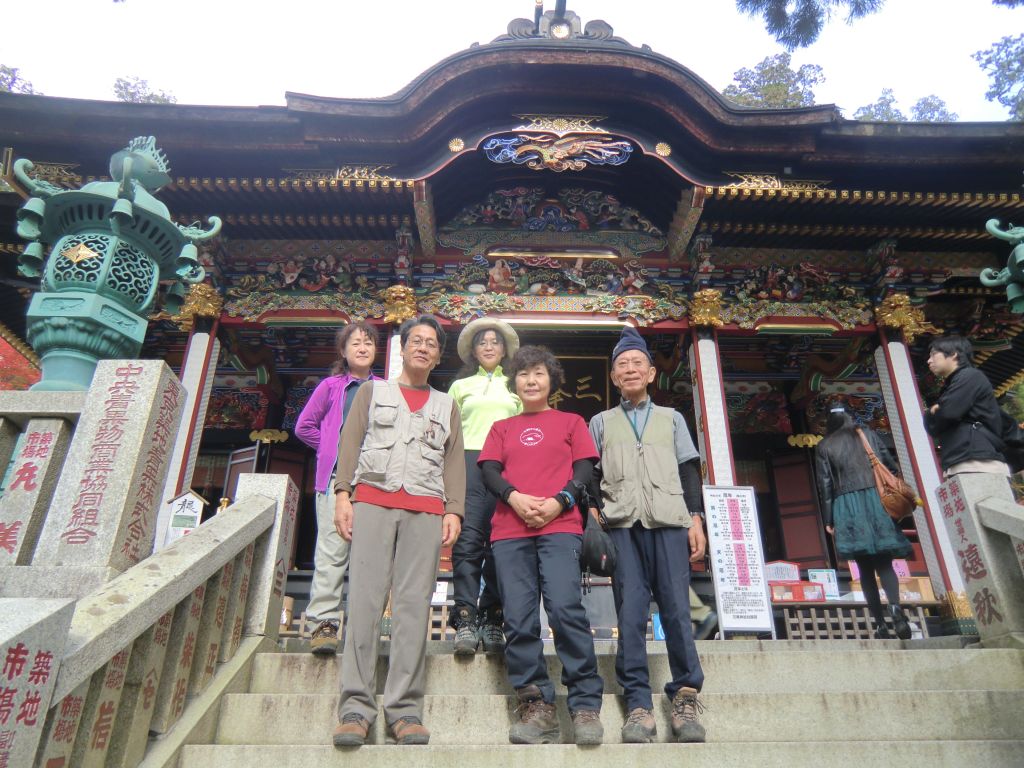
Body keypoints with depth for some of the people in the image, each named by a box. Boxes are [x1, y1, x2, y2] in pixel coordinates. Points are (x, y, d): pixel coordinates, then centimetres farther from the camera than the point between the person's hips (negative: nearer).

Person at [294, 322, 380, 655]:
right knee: (333, 549, -6)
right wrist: (331, 449, 7)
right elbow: (304, 426, 13)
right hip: (336, 476, -1)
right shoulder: (331, 386, 10)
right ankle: (323, 622, -2)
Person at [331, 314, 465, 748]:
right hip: (372, 501, 0)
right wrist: (342, 493, -3)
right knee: (365, 601, -8)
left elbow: (454, 462, 13)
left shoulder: (446, 406, 22)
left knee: (414, 606, -5)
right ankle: (356, 705, -4)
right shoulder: (372, 391, 20)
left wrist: (454, 511, 0)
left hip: (425, 510, 1)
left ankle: (404, 708, -1)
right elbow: (350, 443, 10)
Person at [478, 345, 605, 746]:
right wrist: (514, 496, -12)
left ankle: (586, 707, -7)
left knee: (566, 609, -17)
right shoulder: (502, 428, 22)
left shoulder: (571, 422, 18)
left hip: (559, 526, -2)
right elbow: (489, 470, 9)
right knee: (518, 621, -3)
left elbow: (584, 469, 7)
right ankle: (537, 707, 5)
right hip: (509, 531, 3)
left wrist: (559, 501, -11)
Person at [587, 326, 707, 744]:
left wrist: (696, 519, 4)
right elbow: (591, 476, 13)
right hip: (622, 524, 0)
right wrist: (594, 521, 1)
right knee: (630, 611, -6)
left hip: (669, 521, 1)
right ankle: (638, 703, -1)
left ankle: (685, 696, 2)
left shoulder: (672, 418, 21)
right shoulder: (601, 422, 19)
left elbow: (689, 471, 15)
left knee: (676, 607, -8)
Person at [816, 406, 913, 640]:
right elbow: (891, 465, 8)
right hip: (876, 499, 1)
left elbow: (825, 484, 2)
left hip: (847, 505, -1)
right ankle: (895, 606, -24)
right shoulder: (867, 434, 13)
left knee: (866, 568, 4)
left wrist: (828, 519, 3)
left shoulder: (824, 446, 8)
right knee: (883, 562, 2)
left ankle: (881, 625, 0)